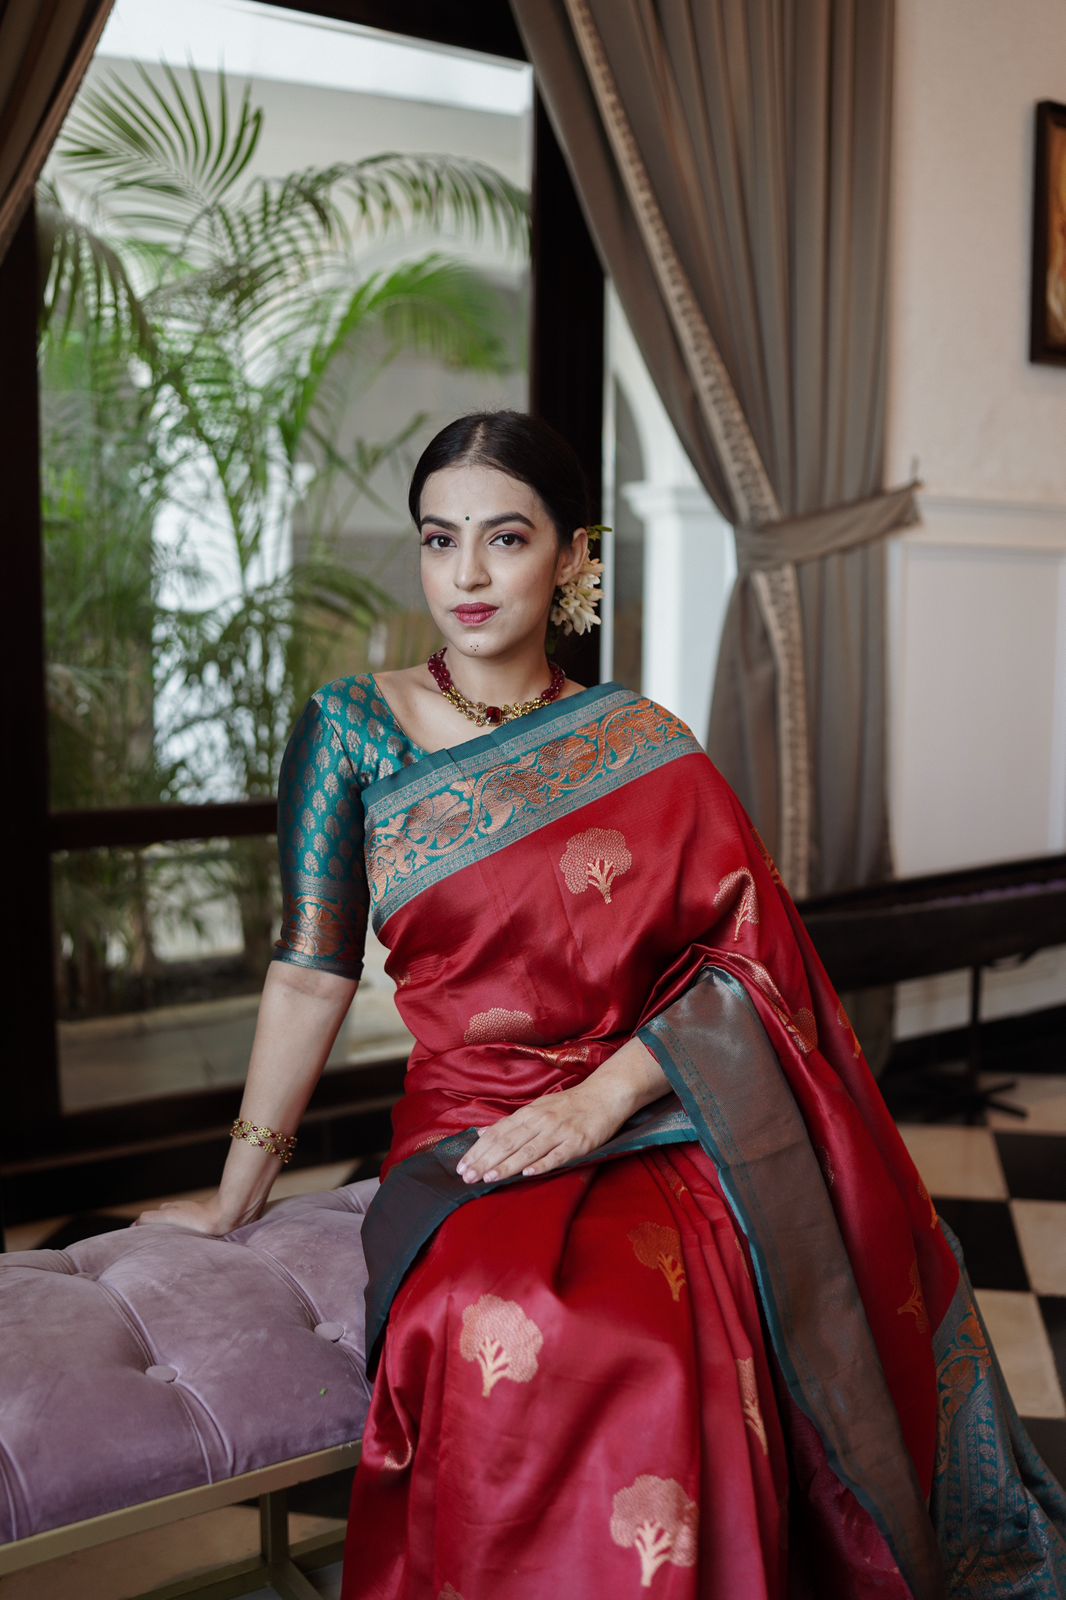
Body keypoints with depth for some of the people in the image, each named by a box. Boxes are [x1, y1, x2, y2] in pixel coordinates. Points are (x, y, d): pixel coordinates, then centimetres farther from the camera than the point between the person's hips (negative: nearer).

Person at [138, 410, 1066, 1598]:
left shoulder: (646, 749, 5)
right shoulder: (352, 728, 4)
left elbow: (750, 958, 0)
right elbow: (312, 970, 4)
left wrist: (600, 1098, -14)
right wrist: (236, 1194, 5)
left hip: (652, 1130, 1)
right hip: (462, 1142, 0)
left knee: (665, 1338, -32)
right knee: (506, 1334, -34)